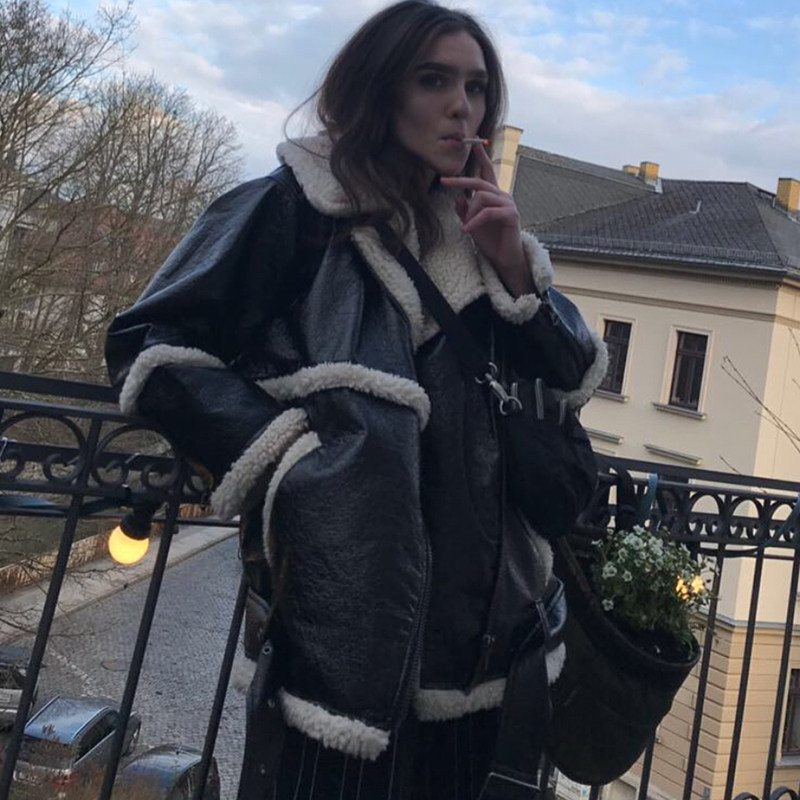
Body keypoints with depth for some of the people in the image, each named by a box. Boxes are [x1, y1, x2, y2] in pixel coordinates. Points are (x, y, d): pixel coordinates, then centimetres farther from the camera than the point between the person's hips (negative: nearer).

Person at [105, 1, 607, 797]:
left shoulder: (471, 228, 14)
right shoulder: (300, 203, -3)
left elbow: (575, 375, 10)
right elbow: (151, 345, -6)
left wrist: (514, 265, -4)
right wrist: (291, 455, -12)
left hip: (472, 587, 6)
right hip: (347, 590, -5)